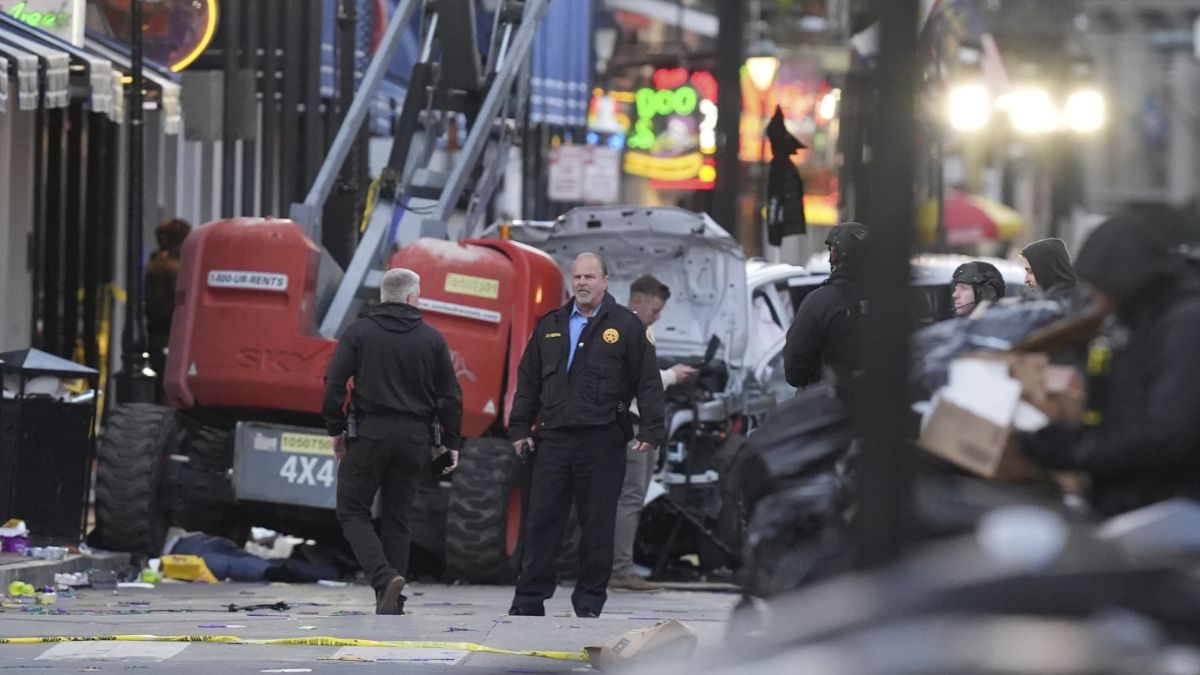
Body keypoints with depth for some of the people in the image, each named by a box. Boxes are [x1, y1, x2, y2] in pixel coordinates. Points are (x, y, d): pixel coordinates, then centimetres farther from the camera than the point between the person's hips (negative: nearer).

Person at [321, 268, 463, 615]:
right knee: (397, 518, 11)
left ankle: (384, 577, -17)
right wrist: (451, 442, 13)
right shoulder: (431, 338, 4)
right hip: (413, 439, 2)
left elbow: (334, 383, -6)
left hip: (368, 434, -2)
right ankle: (392, 602, 8)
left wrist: (336, 429, 4)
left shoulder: (359, 332, -1)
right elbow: (450, 395, 5)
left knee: (352, 511, 5)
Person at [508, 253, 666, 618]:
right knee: (541, 520, 2)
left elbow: (648, 382, 0)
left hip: (602, 441, -3)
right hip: (553, 438, 3)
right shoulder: (550, 326, 15)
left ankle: (590, 601, 9)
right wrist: (520, 428, 11)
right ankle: (529, 598, 7)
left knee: (597, 525, 1)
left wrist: (650, 431, -8)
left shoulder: (626, 326, 3)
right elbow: (528, 380, 17)